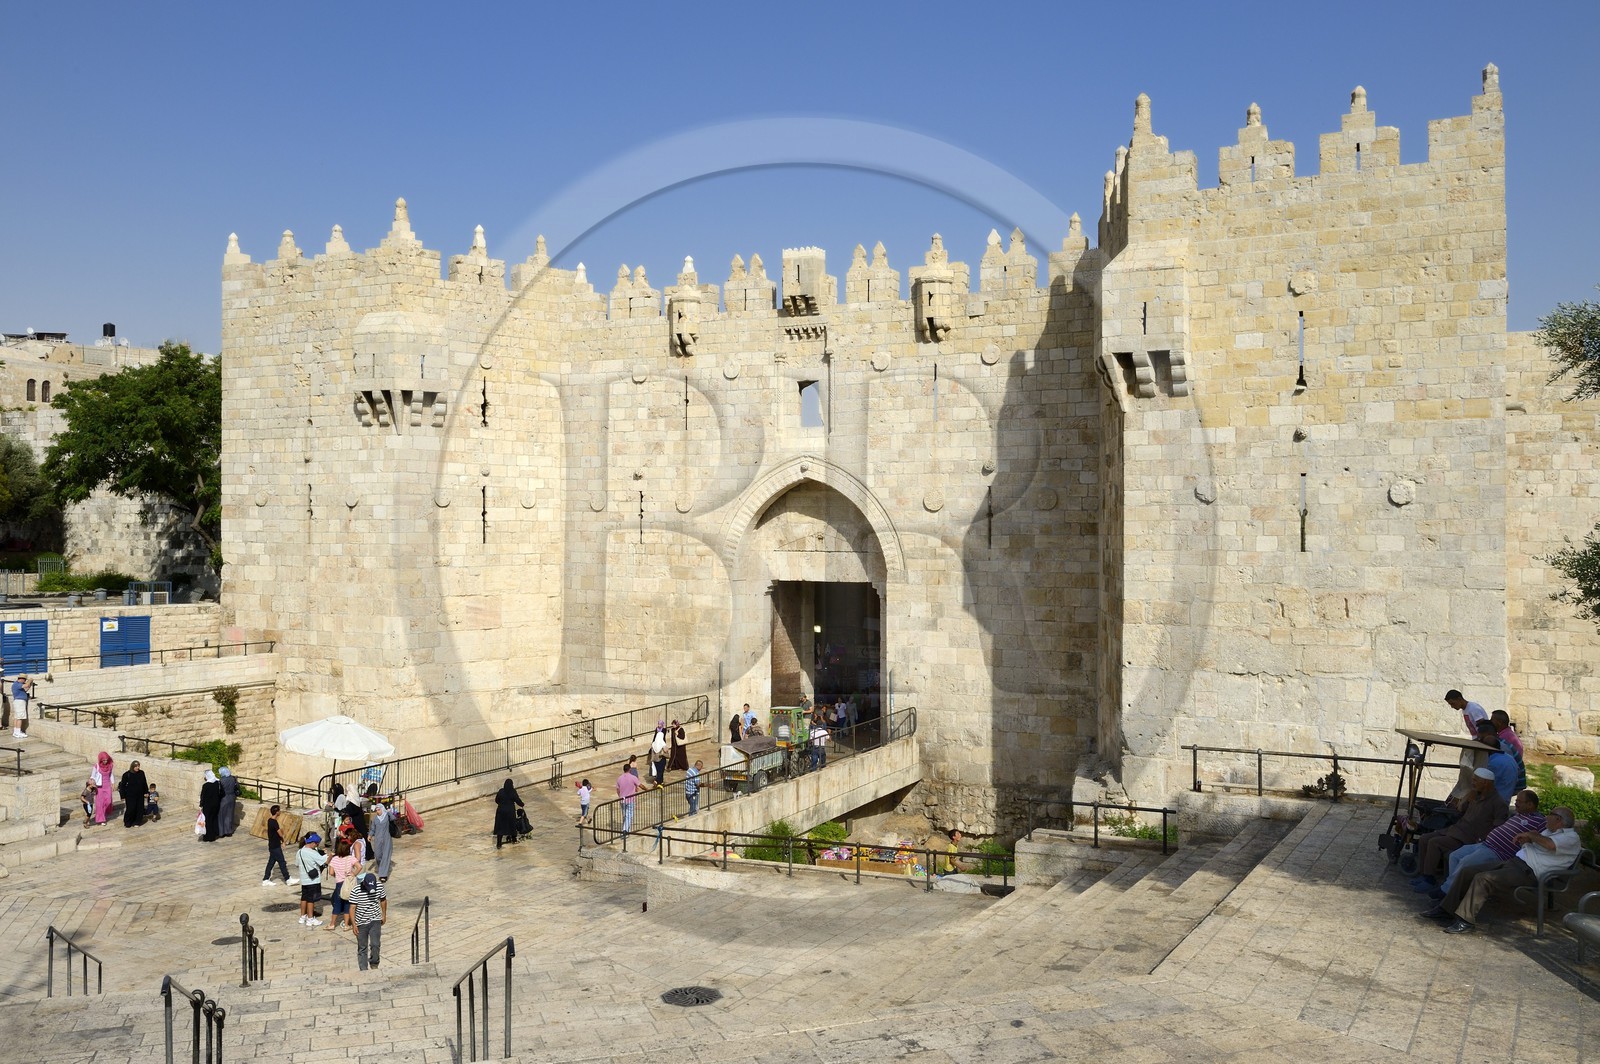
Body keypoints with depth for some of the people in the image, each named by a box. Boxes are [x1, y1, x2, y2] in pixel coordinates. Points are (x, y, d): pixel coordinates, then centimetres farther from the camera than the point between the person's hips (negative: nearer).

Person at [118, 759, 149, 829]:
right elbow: (123, 786, -6)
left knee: (139, 809, 4)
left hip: (140, 795, 4)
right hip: (130, 796, -4)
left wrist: (146, 792, 13)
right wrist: (123, 796, -6)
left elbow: (145, 783, 12)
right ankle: (127, 823, 12)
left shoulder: (141, 773, 1)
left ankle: (136, 822, 18)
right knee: (130, 809, -7)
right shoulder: (126, 775, -10)